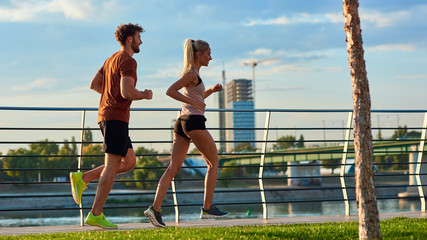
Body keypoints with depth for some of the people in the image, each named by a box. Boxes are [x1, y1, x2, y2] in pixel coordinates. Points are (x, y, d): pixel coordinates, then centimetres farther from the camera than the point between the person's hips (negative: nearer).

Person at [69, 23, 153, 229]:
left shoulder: (112, 59, 20)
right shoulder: (128, 61, -10)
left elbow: (94, 85, 24)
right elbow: (127, 92, -21)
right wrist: (145, 95, -3)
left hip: (106, 115, 10)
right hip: (116, 117, -10)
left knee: (129, 162, 13)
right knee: (112, 165, -10)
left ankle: (83, 178, 5)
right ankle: (95, 214, -12)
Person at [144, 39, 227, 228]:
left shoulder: (191, 73, 21)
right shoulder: (192, 73, -8)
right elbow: (170, 91, -19)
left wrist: (211, 90, 18)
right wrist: (193, 102, -20)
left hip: (182, 122, 9)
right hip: (194, 121, -9)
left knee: (173, 167, -2)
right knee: (213, 162, 6)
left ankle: (155, 208, -15)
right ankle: (207, 208, 5)